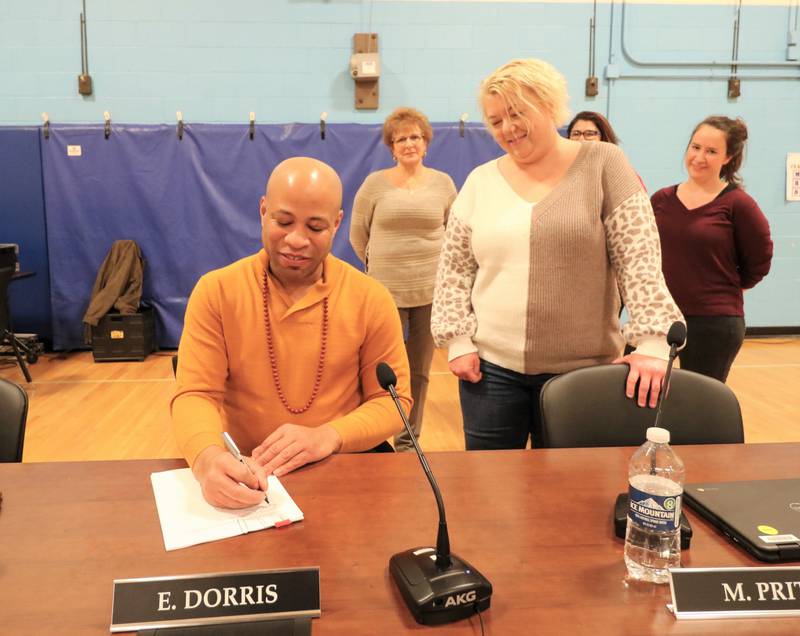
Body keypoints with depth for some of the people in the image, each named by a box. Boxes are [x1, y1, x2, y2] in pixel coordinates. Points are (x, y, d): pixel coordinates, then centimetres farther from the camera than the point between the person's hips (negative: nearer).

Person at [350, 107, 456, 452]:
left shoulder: (443, 183, 5)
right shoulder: (374, 183, 1)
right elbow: (358, 235, 9)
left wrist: (435, 264, 9)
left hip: (431, 291, 2)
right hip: (385, 291, -1)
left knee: (419, 371, 9)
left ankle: (407, 441, 23)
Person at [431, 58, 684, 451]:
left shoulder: (603, 164, -1)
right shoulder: (480, 181, 7)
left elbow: (639, 261, -7)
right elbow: (454, 271, 8)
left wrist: (652, 343, -16)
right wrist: (458, 341, -2)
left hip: (581, 370, -2)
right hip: (491, 367, 2)